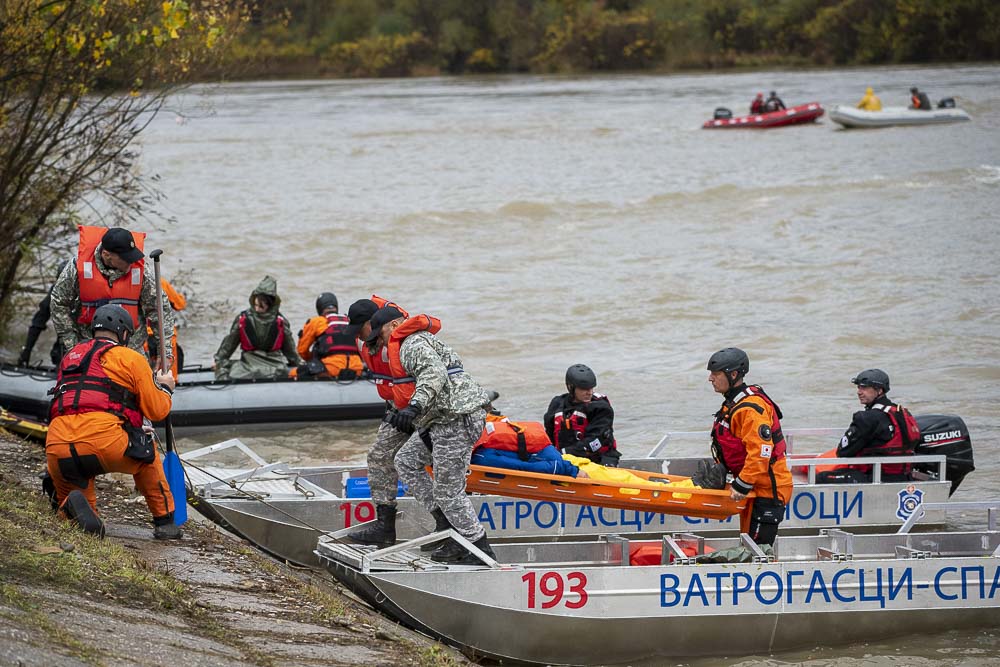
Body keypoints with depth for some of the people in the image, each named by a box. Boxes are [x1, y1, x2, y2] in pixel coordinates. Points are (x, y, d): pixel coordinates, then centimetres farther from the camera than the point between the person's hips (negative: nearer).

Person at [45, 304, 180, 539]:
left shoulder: (70, 356, 27)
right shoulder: (131, 358, 11)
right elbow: (157, 411, 13)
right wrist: (164, 388, 35)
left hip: (57, 452, 3)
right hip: (105, 444, -3)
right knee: (146, 456, 29)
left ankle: (71, 505, -13)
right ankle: (164, 522, 24)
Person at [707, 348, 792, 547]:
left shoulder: (751, 408, -20)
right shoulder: (733, 403, 14)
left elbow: (761, 451, -27)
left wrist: (742, 485, -24)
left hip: (767, 490, -11)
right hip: (754, 488, 11)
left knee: (759, 546, -12)